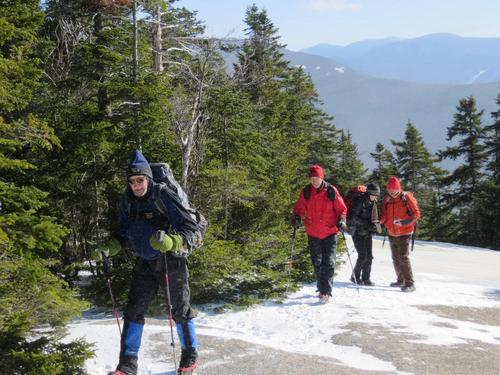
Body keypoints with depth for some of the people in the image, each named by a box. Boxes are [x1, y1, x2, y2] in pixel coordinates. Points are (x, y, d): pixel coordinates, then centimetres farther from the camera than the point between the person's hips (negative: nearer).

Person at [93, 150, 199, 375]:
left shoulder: (165, 196, -20)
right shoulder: (128, 202, -1)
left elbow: (190, 227, -21)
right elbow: (123, 233, 11)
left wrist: (171, 241, -38)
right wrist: (109, 247, -8)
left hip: (171, 262, -5)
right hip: (145, 264, 5)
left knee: (180, 310, 9)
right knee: (134, 311, -2)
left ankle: (190, 356, 29)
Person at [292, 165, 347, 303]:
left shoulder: (331, 191, -7)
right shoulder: (306, 192, -1)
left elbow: (341, 209, 0)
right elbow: (300, 207, 7)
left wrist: (341, 220, -15)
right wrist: (297, 217, -12)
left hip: (330, 232, -3)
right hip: (313, 233, 3)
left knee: (328, 262, -9)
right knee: (317, 263, 13)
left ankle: (326, 291, -9)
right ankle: (322, 288, 28)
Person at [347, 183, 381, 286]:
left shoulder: (373, 203, 10)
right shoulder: (359, 201, -14)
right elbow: (353, 217, -20)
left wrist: (375, 223, -2)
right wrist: (367, 224, -25)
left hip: (367, 233, 7)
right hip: (358, 232, -7)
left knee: (369, 256, 3)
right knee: (363, 256, -10)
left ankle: (366, 278, 12)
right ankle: (355, 276, 6)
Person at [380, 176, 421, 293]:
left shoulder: (406, 197, -10)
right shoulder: (387, 199, 4)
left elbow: (416, 214, -10)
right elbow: (384, 215, 10)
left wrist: (404, 222, -23)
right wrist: (380, 220, -13)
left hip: (404, 233, -6)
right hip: (392, 233, 6)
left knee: (403, 257, -15)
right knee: (396, 258, 14)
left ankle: (410, 283, -13)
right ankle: (401, 280, 29)